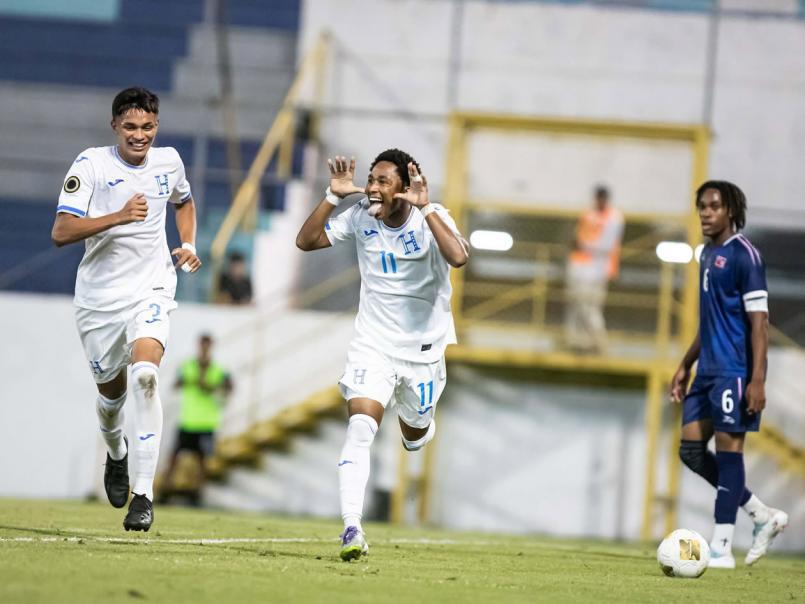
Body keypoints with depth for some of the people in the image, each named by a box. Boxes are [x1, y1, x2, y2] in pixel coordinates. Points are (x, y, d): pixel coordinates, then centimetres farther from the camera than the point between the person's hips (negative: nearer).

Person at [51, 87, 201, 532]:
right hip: (99, 295, 0)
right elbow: (61, 232, -21)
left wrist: (189, 245, 9)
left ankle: (144, 494, -24)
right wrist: (119, 217, -33)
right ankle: (116, 455, 50)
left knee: (145, 376, -24)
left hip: (151, 290, 0)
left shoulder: (168, 161, 1)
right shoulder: (91, 165, -11)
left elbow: (183, 201, 26)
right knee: (111, 391, 13)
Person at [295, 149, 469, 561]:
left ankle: (418, 425, 57)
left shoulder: (431, 220, -15)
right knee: (360, 429, -19)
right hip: (372, 344, 1)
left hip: (422, 348, -1)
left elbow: (458, 257, -34)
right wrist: (333, 197, -17)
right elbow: (306, 241, -7)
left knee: (415, 436, 17)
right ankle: (351, 528, -23)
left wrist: (425, 208, -36)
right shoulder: (361, 217, -6)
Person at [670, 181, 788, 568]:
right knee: (691, 450, 6)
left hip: (734, 372, -9)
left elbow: (758, 321, -15)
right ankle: (764, 517, 16)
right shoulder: (708, 253, 16)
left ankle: (721, 548, -3)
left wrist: (757, 380, -20)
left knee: (728, 448, -7)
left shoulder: (744, 256, -11)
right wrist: (685, 366, 23)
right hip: (708, 372, 9)